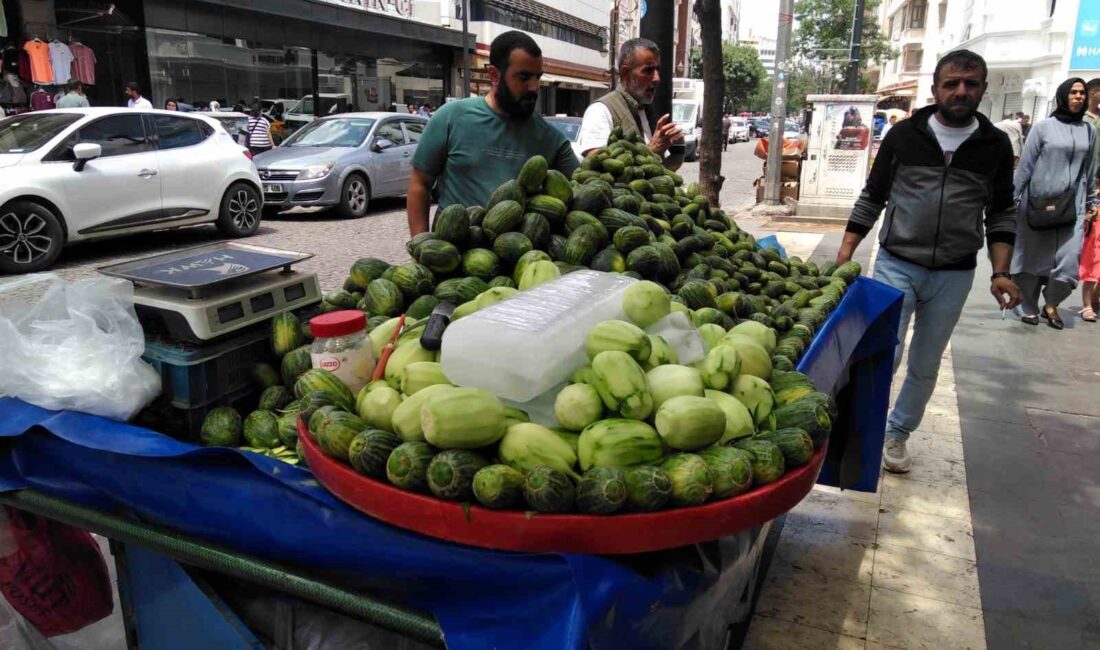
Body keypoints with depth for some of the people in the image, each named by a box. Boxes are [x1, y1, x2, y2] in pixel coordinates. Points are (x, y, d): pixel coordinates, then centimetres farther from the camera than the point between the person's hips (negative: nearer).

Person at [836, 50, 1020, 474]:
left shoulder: (995, 145, 3)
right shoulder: (904, 135, -2)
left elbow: (1001, 213, 8)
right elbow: (871, 198, 4)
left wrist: (1000, 273, -2)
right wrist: (845, 253, -4)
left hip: (953, 276, 2)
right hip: (896, 265, -2)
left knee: (926, 366, 11)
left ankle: (896, 434, 29)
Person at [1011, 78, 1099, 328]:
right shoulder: (1043, 126, -1)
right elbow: (1025, 165, -1)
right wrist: (1012, 199, -4)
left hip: (1072, 207, 3)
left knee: (1069, 261, -6)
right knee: (1033, 258, 5)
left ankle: (1051, 305, 16)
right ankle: (1029, 308, 20)